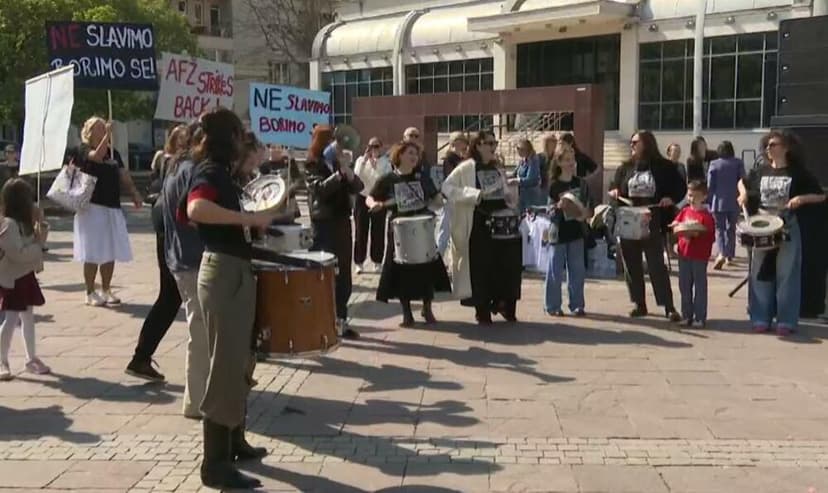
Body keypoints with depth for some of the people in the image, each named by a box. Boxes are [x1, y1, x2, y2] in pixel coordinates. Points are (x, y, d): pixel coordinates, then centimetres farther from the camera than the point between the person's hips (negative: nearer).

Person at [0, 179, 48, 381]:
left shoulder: (23, 223, 9)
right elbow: (18, 253, -26)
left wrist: (39, 237, -2)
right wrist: (38, 245, -18)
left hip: (25, 276, 9)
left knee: (27, 316, 14)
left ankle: (31, 358, 23)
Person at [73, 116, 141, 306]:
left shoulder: (114, 153, 13)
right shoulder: (83, 150, -3)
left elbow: (124, 175, 11)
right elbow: (97, 156, -24)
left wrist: (134, 193, -1)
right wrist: (107, 135, -26)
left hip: (113, 207, 5)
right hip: (92, 207, -5)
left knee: (110, 252, 8)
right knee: (93, 253, -3)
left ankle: (106, 290, 20)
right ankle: (90, 293, 7)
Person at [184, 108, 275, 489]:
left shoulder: (219, 171, 15)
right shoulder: (210, 171, -14)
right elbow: (196, 209, -34)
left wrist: (252, 223, 18)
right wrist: (249, 218, -29)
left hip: (236, 271, 10)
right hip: (223, 272, -10)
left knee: (239, 363, 20)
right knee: (225, 366, -6)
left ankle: (233, 441, 34)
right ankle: (215, 464, 1)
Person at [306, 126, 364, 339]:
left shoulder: (339, 163, 12)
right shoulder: (313, 165, -4)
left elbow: (357, 187, 1)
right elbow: (321, 189, -21)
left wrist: (347, 169, -16)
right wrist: (340, 171, -28)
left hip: (342, 223, 6)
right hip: (324, 225, -6)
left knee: (344, 277, 6)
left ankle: (341, 321, 14)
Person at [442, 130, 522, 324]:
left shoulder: (497, 168, 15)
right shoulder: (466, 168, -6)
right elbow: (447, 187, -15)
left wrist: (510, 199, 4)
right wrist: (475, 195, -22)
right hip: (478, 225, -6)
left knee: (508, 264, 5)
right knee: (481, 267, 0)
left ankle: (502, 302, 23)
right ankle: (483, 311, 11)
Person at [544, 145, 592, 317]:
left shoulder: (581, 183, 6)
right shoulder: (553, 185, -4)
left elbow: (589, 206, 8)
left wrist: (585, 214, -12)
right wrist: (558, 206, -23)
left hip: (576, 231, 3)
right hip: (558, 231, -3)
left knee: (577, 271, 7)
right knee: (555, 271, 1)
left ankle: (577, 305, 18)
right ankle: (553, 306, 11)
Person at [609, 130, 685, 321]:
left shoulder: (663, 166, 1)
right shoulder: (625, 167, 10)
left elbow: (681, 187, 6)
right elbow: (613, 186, 20)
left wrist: (671, 199, -12)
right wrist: (613, 192, -3)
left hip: (652, 223, -4)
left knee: (656, 265, -6)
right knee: (632, 265, 7)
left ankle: (669, 307, -1)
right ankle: (639, 305, 18)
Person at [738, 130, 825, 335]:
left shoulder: (798, 172, -5)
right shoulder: (761, 171, 5)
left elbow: (821, 196, -2)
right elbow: (743, 182, 23)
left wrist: (801, 198, -18)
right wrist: (743, 194, 3)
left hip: (787, 229, -3)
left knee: (787, 274, 0)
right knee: (761, 273, 5)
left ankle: (786, 321, 7)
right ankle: (761, 319, 13)